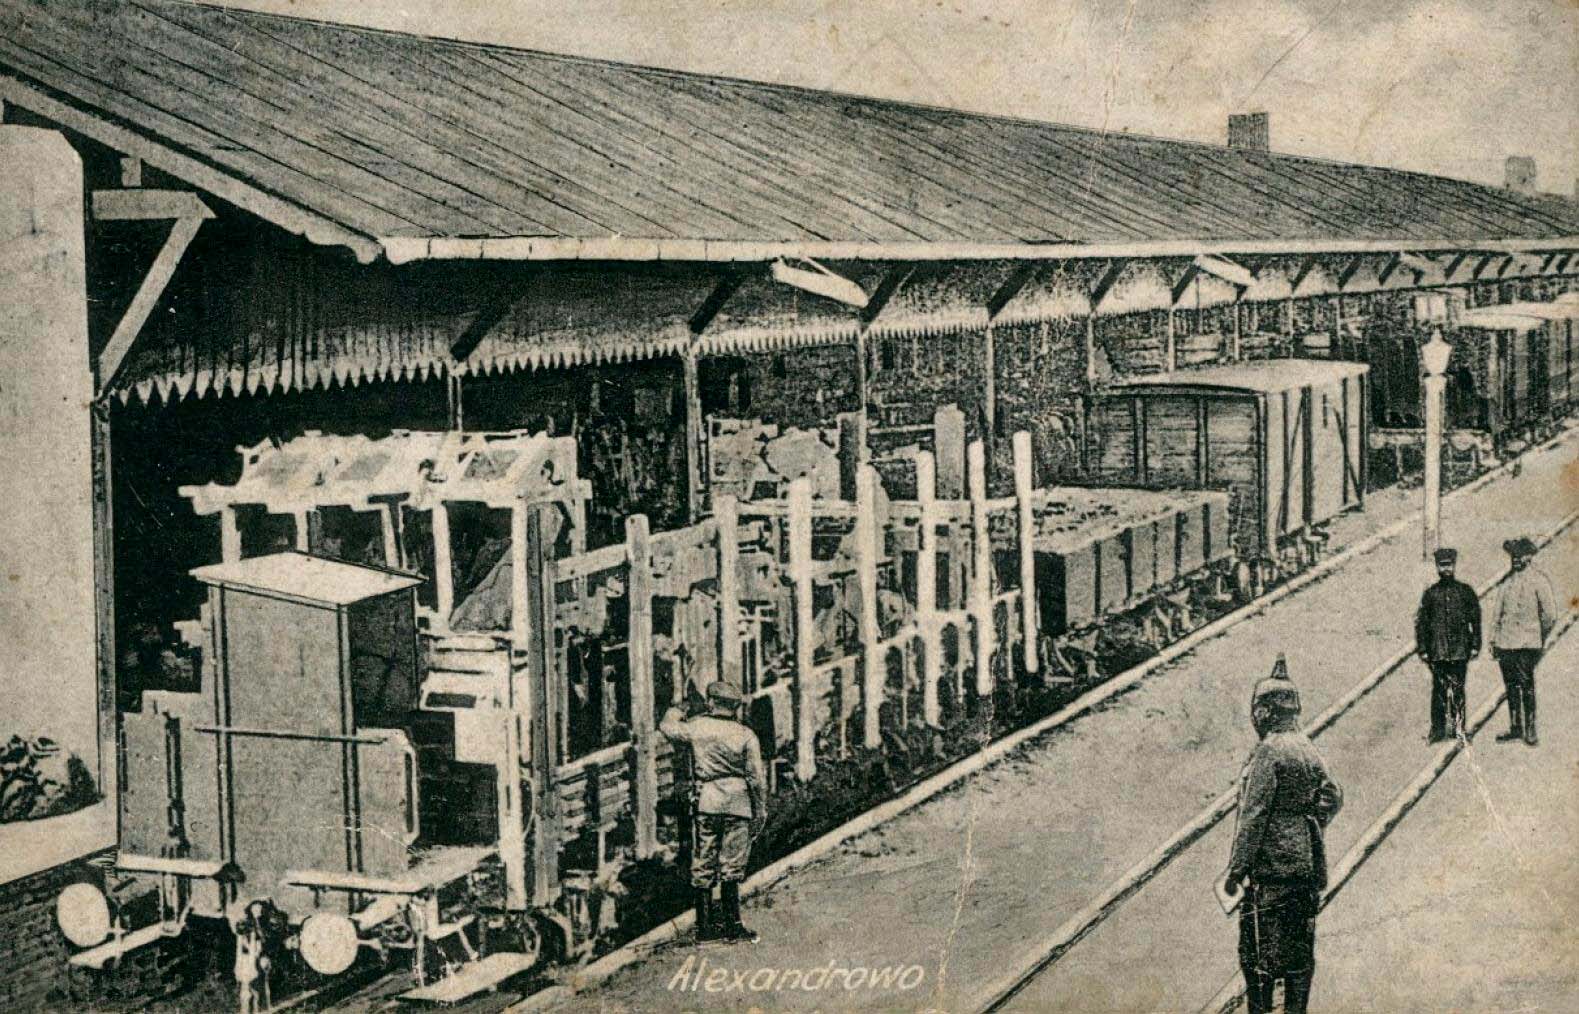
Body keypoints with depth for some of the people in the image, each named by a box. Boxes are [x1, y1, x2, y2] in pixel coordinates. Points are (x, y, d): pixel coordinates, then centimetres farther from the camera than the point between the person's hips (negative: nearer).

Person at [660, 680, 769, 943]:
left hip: (705, 803, 1)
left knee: (703, 867, 8)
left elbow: (667, 726, 20)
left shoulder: (696, 727, 1)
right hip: (737, 804, -1)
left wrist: (676, 712, 41)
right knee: (731, 868, 4)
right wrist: (760, 812, 3)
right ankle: (732, 926, 5)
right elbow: (757, 778, -5)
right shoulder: (745, 735, -3)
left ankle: (705, 925, 11)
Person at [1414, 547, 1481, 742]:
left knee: (1458, 689, -2)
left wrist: (1475, 645, 1)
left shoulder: (1466, 591, 8)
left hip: (1460, 650, 0)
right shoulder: (1430, 593, 9)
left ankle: (1458, 727, 3)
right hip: (1437, 651, 1)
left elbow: (1476, 620, 9)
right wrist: (1423, 649, 3)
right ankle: (1438, 729, 5)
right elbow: (1421, 622, 9)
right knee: (1439, 690, 0)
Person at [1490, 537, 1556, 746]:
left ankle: (1530, 730, -1)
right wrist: (1493, 639, 14)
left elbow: (1550, 614, -5)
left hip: (1526, 644, -6)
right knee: (1511, 687, 9)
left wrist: (1541, 639, 2)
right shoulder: (1510, 581, 15)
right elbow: (1499, 612, 19)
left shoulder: (1538, 580, -4)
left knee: (1526, 686, -6)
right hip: (1505, 642, 6)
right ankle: (1515, 728, 16)